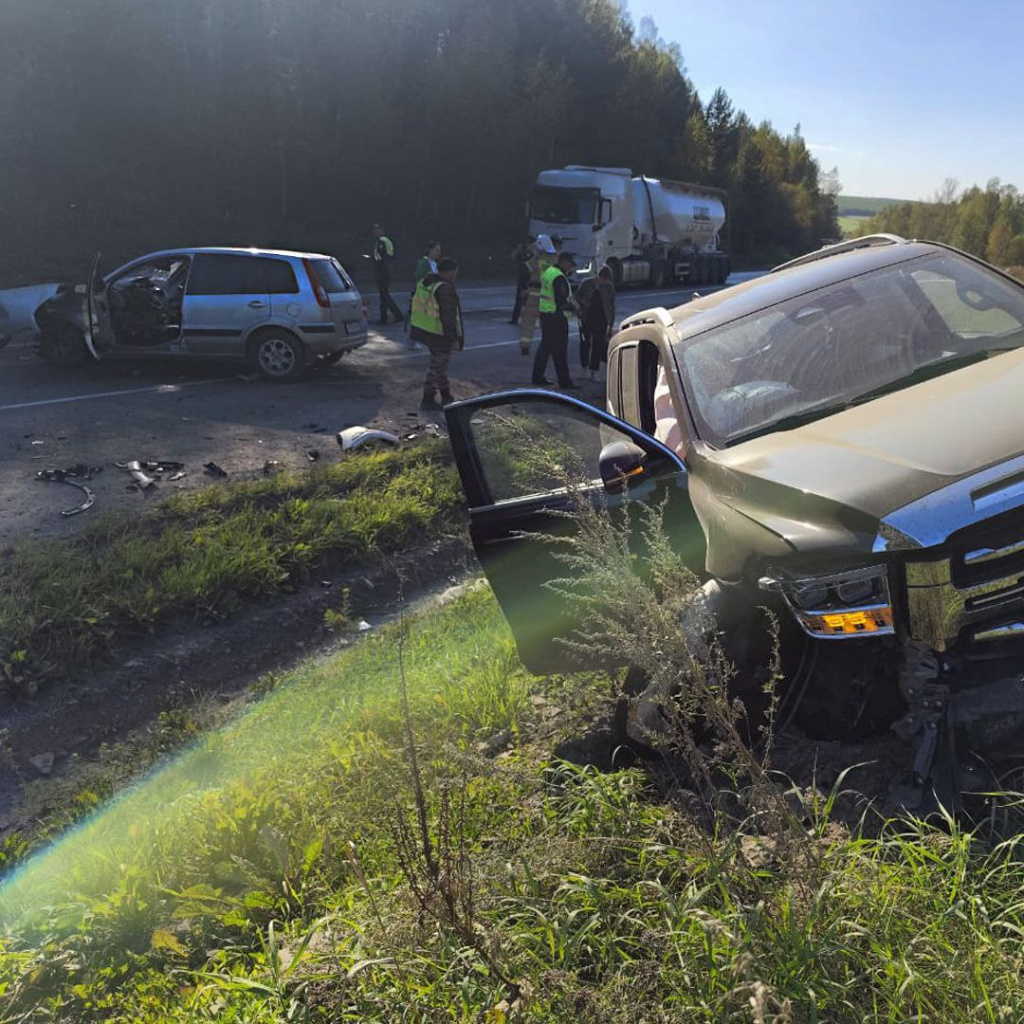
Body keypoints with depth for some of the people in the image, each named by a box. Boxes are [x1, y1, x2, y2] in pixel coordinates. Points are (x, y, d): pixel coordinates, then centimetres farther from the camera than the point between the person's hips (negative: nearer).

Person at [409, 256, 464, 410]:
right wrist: (454, 338, -20)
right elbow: (448, 316, -24)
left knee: (439, 364, 20)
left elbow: (418, 306, 17)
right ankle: (428, 401, 6)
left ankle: (446, 396, 31)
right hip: (440, 335, -10)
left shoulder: (424, 283, 8)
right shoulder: (445, 289, -22)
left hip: (426, 331, 10)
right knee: (437, 367, 1)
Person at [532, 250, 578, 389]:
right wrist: (573, 307, -10)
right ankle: (564, 381, 0)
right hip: (557, 318, -10)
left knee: (545, 346, 16)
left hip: (544, 314, 10)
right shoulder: (559, 277, -19)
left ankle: (538, 376, 20)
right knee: (560, 350, -5)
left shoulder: (548, 272, 13)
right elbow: (561, 301, -23)